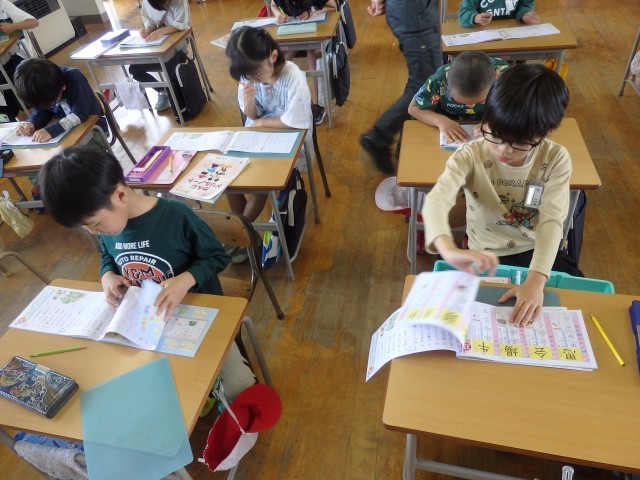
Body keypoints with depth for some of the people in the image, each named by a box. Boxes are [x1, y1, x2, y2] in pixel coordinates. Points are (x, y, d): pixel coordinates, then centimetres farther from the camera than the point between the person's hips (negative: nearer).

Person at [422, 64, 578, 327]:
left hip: (538, 252, 3)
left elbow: (552, 221, -22)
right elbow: (436, 201, -39)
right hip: (487, 258, -2)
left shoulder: (556, 158, -14)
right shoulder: (470, 156, -21)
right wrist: (450, 251, -60)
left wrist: (536, 279, -38)